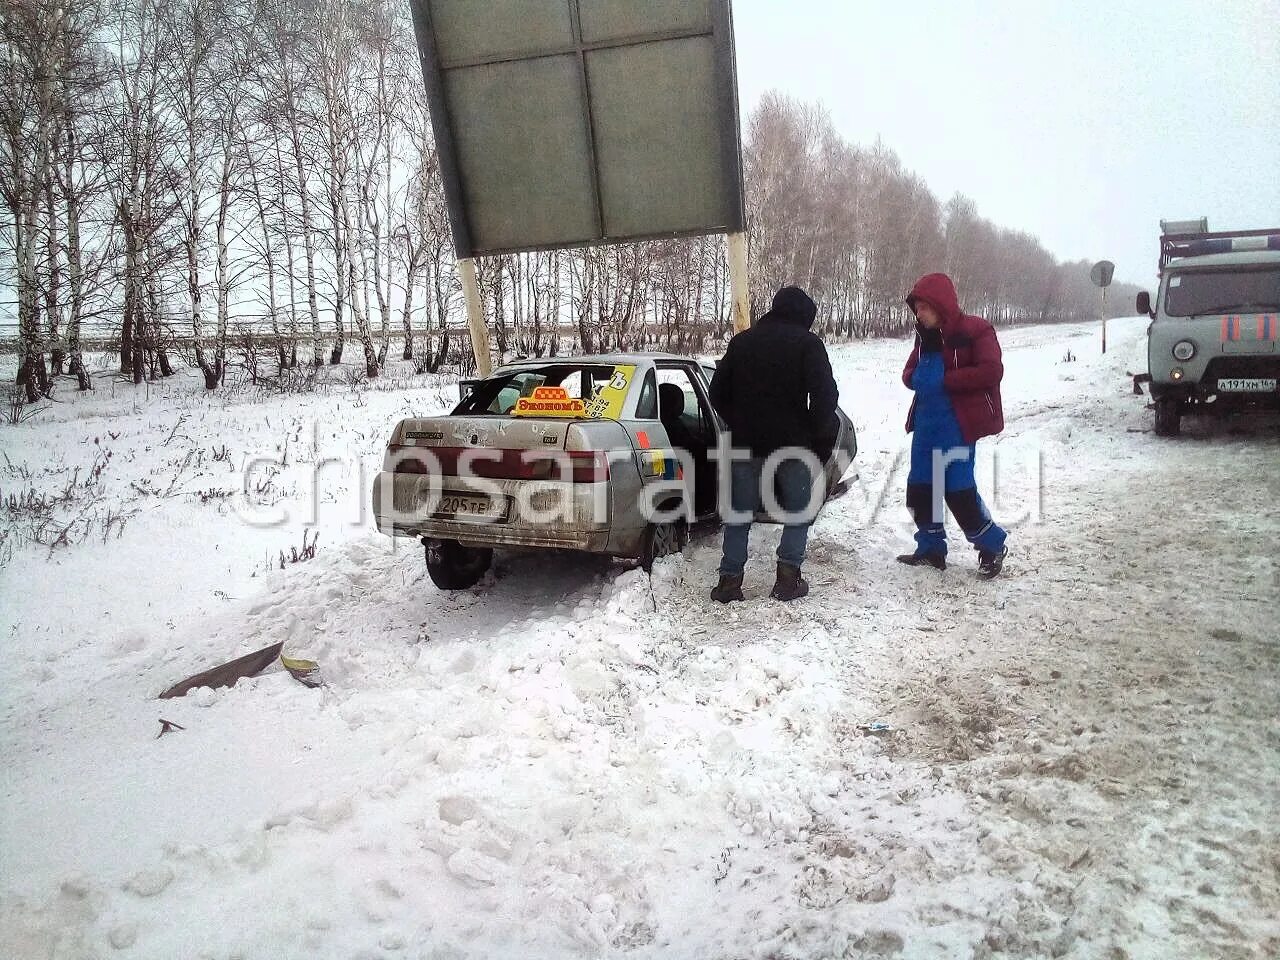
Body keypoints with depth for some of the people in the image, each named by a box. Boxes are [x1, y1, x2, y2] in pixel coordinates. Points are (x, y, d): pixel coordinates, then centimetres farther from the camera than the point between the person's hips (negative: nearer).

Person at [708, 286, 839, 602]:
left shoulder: (741, 341, 10)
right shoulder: (807, 343, -4)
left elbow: (718, 393, 12)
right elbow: (825, 395, -12)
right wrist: (820, 440, 0)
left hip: (746, 443, 3)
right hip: (793, 443, -3)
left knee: (738, 513, 11)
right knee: (800, 511, 11)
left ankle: (730, 579, 7)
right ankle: (788, 578, 4)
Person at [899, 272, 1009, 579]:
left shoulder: (975, 331, -10)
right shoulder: (926, 336, 13)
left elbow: (992, 371, -18)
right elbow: (911, 369, 23)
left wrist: (946, 379, -20)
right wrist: (914, 377, -1)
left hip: (958, 423, -8)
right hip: (926, 420, 8)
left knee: (958, 489, -8)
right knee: (919, 486, 9)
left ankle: (992, 546, 13)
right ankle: (931, 548, 24)